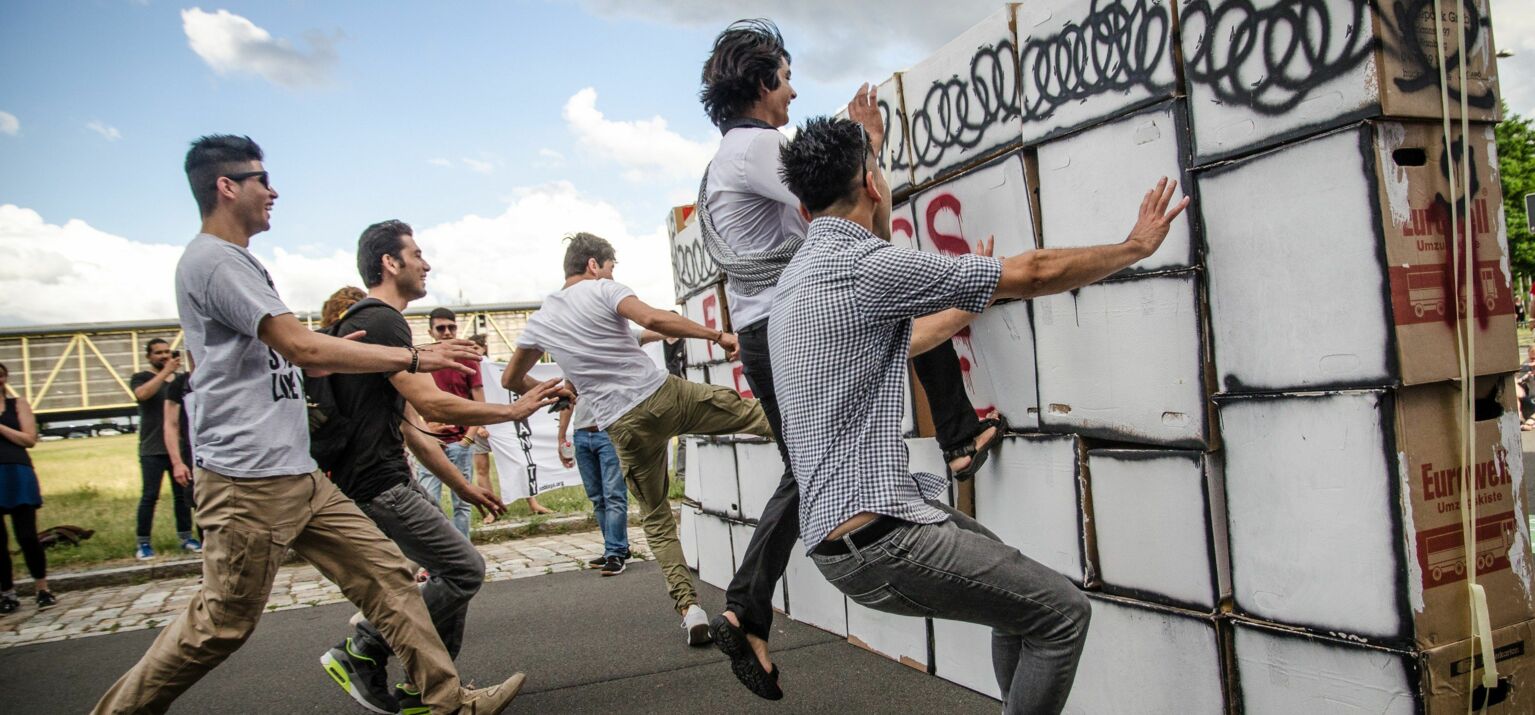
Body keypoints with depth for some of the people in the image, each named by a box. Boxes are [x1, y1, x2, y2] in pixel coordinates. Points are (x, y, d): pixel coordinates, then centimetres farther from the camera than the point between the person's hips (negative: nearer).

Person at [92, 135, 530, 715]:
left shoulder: (234, 261, 21)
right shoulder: (213, 259, -12)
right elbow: (302, 348, -19)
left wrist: (331, 333, 11)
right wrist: (414, 358, -14)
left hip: (297, 475, 10)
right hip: (248, 481, -10)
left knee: (384, 571, 4)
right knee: (222, 622, 0)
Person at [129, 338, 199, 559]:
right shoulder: (141, 378, 5)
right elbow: (142, 394, -19)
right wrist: (166, 371, -19)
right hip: (152, 450, -3)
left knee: (182, 494, 6)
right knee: (150, 496, -5)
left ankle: (186, 538, 14)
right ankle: (143, 543, 2)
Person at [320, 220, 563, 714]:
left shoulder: (370, 322, 21)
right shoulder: (383, 321, -13)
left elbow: (410, 427, 21)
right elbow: (432, 404, -23)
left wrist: (462, 486, 19)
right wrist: (515, 410, -12)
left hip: (387, 480, 11)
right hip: (379, 484, -11)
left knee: (453, 571, 12)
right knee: (463, 570, -8)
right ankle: (361, 652, 3)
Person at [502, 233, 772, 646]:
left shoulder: (540, 321, 15)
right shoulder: (603, 289, 1)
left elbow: (511, 380, 25)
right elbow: (653, 319, -18)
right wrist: (718, 335, -12)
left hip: (624, 425, 4)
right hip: (664, 393, -4)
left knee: (656, 518, 14)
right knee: (748, 410, 11)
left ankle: (689, 607, 5)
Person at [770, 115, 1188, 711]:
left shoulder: (797, 277, 13)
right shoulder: (864, 263, -17)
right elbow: (1033, 273, -10)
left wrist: (970, 303, 40)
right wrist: (1136, 246, 6)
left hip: (835, 524, 10)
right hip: (877, 536, -10)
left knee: (1018, 588, 23)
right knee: (1062, 613, 1)